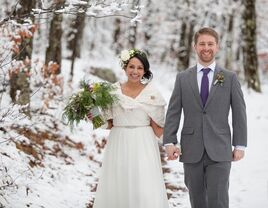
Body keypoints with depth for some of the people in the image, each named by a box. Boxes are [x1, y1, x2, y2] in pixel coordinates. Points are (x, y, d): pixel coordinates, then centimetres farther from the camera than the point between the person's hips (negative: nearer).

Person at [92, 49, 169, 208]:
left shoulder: (151, 93, 0)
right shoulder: (113, 91, 5)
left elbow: (158, 127, 3)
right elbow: (109, 123, 10)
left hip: (143, 146, -2)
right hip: (118, 146, 2)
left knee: (146, 193, -10)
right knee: (115, 189, 2)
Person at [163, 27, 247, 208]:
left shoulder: (230, 78, 4)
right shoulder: (183, 78, 7)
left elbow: (239, 113, 4)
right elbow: (173, 112, 5)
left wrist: (240, 145, -1)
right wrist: (169, 142, -5)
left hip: (219, 151, -2)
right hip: (191, 151, 2)